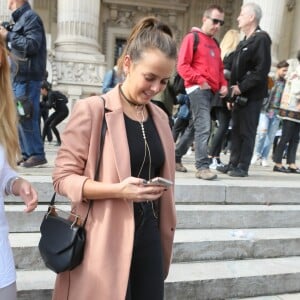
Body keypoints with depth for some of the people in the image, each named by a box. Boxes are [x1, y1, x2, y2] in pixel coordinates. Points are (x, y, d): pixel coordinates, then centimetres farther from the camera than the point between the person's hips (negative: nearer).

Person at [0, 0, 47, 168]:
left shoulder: (30, 17, -5)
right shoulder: (21, 19, 23)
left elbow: (32, 45, -17)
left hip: (27, 76, -10)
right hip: (20, 76, 10)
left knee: (26, 117, -11)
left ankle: (37, 154, -6)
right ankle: (26, 153, 15)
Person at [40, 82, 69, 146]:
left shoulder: (51, 94, -21)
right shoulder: (47, 95, 6)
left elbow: (49, 105, -30)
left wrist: (46, 103, -12)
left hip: (63, 111, -9)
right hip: (58, 111, 9)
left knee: (52, 125, -12)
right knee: (46, 122, 3)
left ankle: (59, 141, 2)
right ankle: (42, 139, 10)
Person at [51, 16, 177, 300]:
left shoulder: (159, 117, 8)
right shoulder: (91, 110, -11)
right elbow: (63, 177, -10)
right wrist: (117, 189, -23)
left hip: (148, 237, 6)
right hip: (104, 241, -5)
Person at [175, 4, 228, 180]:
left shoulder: (215, 44, 22)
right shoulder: (192, 38, -1)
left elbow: (219, 69, 26)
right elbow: (182, 66, -10)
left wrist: (223, 84, 8)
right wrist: (200, 81, -18)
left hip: (211, 91, 8)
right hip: (197, 89, -8)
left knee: (195, 126, 13)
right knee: (204, 127, -16)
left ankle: (176, 157, 26)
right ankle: (202, 167, -13)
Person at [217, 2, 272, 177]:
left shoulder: (261, 38, -8)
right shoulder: (244, 42, 19)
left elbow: (262, 69, -18)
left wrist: (242, 87, -17)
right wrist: (233, 91, 10)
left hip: (252, 95, -8)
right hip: (240, 94, 8)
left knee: (247, 132, -3)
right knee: (236, 130, 10)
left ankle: (243, 167, 5)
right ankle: (233, 163, 18)